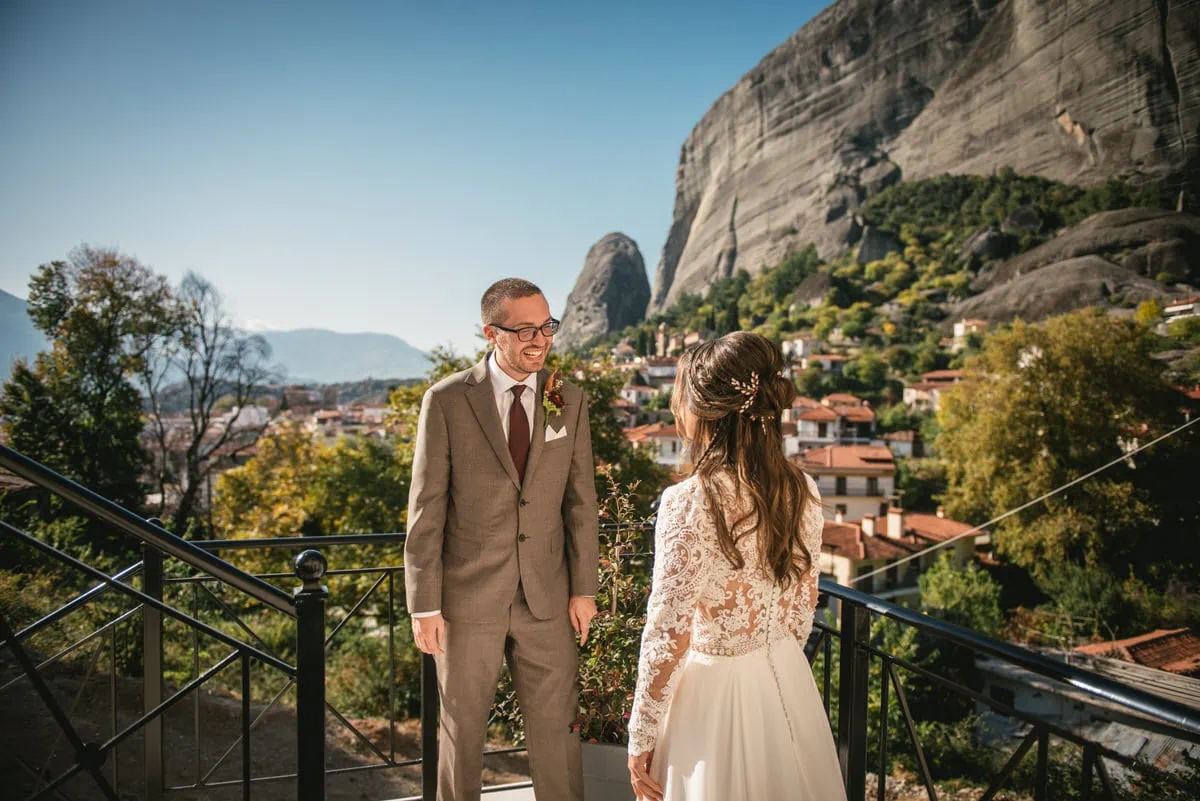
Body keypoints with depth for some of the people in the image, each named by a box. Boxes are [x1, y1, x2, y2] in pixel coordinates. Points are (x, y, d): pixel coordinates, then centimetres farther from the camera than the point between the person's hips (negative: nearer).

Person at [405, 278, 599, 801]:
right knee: (462, 729, 16)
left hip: (547, 599, 2)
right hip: (468, 598, -2)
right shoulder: (446, 400, -9)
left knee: (556, 726, 13)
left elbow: (581, 501, 4)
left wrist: (584, 588, 4)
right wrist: (424, 605, -8)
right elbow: (426, 509, -8)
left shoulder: (569, 401, 0)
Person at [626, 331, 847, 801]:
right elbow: (804, 605, 5)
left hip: (714, 692, -5)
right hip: (788, 685, 6)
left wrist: (641, 738, -8)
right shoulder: (802, 491, -6)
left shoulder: (688, 502, -24)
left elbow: (668, 636, -20)